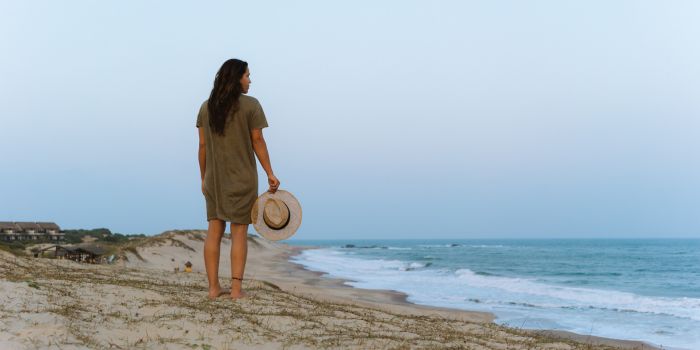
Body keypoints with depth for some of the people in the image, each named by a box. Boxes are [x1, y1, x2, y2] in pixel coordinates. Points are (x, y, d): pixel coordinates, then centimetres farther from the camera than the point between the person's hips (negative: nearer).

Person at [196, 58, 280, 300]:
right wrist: (270, 174, -4)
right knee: (239, 232, 0)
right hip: (242, 178, -4)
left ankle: (213, 287, 5)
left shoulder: (207, 107, 6)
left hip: (214, 178, 4)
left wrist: (203, 177, 12)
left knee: (214, 230, 6)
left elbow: (203, 145, 6)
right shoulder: (250, 105, -7)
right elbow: (258, 142, -8)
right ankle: (236, 288, -2)